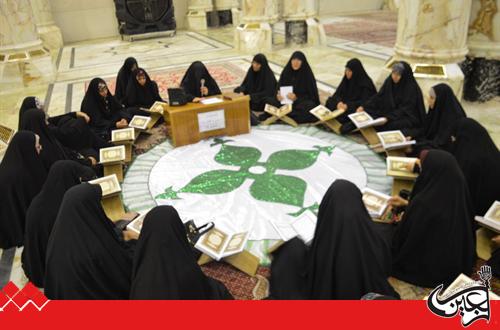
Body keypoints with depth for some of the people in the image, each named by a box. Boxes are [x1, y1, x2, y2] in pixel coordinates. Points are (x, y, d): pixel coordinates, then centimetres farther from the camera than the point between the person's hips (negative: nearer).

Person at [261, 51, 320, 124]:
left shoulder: (308, 75, -7)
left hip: (302, 102, -2)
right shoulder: (286, 72, 3)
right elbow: (279, 89, 3)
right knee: (269, 100, -22)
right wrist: (278, 96, -22)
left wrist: (296, 98, -26)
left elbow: (311, 96, -9)